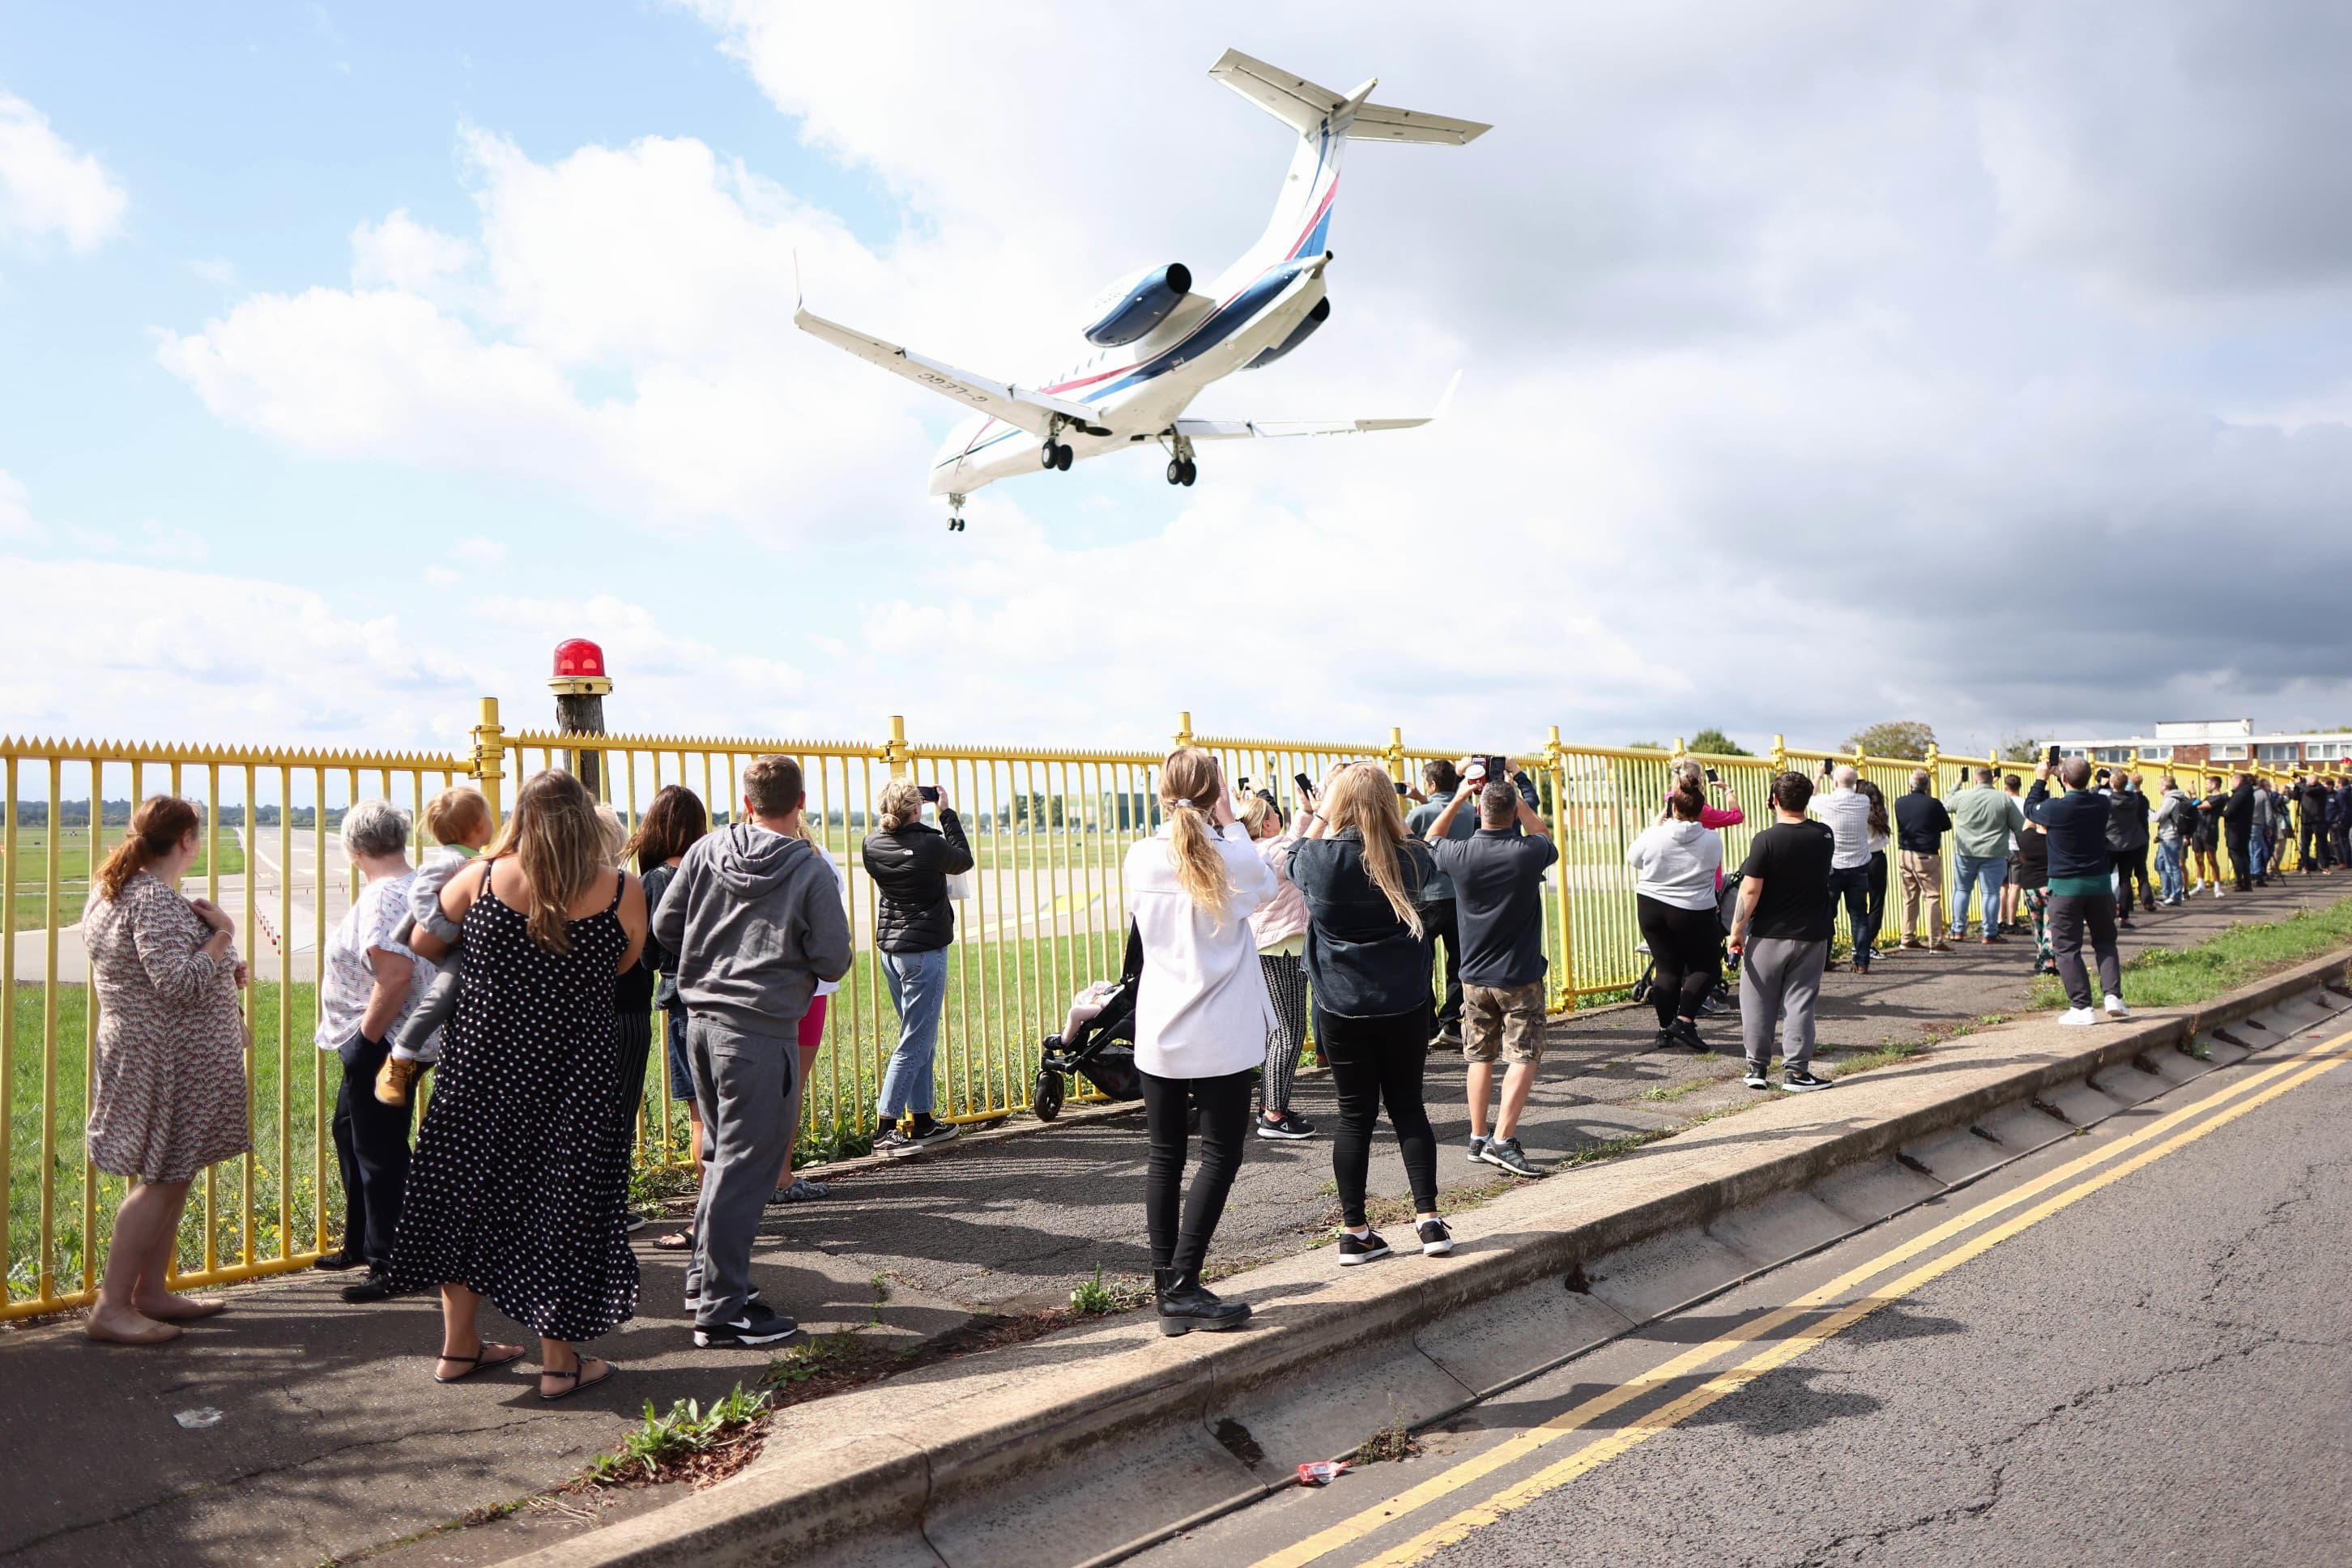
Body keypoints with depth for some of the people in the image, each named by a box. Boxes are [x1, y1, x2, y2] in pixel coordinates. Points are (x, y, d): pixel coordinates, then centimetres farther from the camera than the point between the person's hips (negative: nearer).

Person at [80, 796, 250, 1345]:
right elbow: (179, 983, -28)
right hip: (167, 1060, -11)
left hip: (148, 1052, 11)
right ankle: (111, 1307, 1)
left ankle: (152, 1291, 23)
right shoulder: (155, 899, -21)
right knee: (162, 1179, -4)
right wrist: (223, 934, -17)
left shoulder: (117, 888, 12)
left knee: (172, 1176, 16)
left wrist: (223, 967, 10)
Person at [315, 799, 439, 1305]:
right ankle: (360, 1244, 40)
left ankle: (389, 1268, 10)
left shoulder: (381, 896, -22)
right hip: (406, 1040, 11)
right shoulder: (418, 885, 8)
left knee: (379, 1153, -1)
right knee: (350, 1133, 25)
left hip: (380, 1043, -11)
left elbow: (396, 976, -31)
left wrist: (366, 1038, -21)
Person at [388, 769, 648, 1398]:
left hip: (480, 1068, 2)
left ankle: (460, 1345, 29)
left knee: (468, 1194, 16)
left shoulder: (480, 878, -6)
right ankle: (559, 1359, 15)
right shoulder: (622, 893, -10)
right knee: (563, 1202, 8)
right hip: (575, 1076, -2)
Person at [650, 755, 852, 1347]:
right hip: (760, 1031, -6)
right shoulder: (809, 869, -11)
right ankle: (721, 1309, 5)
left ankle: (706, 1276, 30)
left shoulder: (706, 851, 2)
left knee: (722, 1155, 21)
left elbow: (664, 927, 7)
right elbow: (834, 962, -10)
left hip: (701, 1020, 6)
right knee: (744, 1169, 0)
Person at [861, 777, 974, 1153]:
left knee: (922, 1038, 16)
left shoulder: (873, 846, -1)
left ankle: (923, 1121, 21)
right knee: (915, 1042, -3)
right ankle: (885, 1129, -5)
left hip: (890, 948, 7)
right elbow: (964, 860, 3)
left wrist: (888, 812, 16)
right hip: (924, 951, -7)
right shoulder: (929, 845, -17)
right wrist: (947, 812, 9)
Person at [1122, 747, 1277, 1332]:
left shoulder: (1142, 857, -4)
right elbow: (1266, 885, 10)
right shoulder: (1233, 859, -11)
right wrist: (1231, 824, 7)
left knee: (1165, 1155, 11)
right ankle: (1183, 1288, -1)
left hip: (1158, 1033, 4)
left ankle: (1166, 1284, 16)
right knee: (1220, 1155, 4)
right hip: (1221, 1033, -4)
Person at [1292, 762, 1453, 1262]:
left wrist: (1316, 812, 22)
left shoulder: (1319, 859, -11)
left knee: (1355, 1114, 6)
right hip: (1406, 1005, 1)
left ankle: (1354, 1231, 12)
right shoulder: (1411, 859, -7)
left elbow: (1293, 858, 13)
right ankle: (1428, 1220, 13)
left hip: (1342, 1009, -1)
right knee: (1408, 1107, 13)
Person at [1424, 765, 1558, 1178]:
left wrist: (1459, 798, 13)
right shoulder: (1528, 853, -14)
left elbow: (1431, 840, 16)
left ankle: (1478, 1137, 19)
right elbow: (1544, 836, 12)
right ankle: (1502, 1141, -9)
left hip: (1475, 976, 3)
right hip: (1520, 975, -3)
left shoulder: (1460, 855, -9)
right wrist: (1518, 797, 11)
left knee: (1480, 1056, 13)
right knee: (1524, 1056, -1)